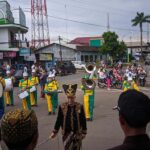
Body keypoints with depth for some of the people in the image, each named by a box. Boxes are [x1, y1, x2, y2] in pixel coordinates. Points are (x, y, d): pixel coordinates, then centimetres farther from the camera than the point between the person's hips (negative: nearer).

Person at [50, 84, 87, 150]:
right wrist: (54, 132, 2)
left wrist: (84, 132, 2)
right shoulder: (62, 107, -9)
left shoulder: (80, 106, -8)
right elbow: (59, 120, -1)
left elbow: (83, 120, -1)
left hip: (78, 133, 1)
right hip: (66, 133, -1)